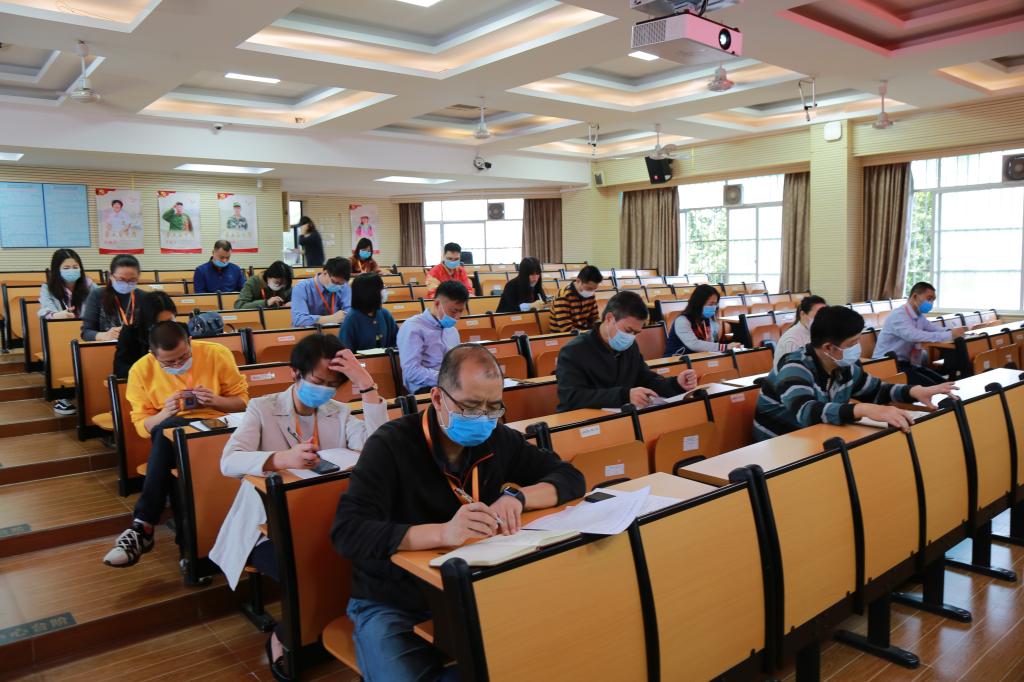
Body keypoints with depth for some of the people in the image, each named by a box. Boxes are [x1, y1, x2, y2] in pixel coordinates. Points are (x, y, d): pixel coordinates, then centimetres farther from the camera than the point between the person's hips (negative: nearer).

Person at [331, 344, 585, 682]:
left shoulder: (499, 440, -1)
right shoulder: (392, 444, -16)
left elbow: (570, 477, 4)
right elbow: (347, 532, -27)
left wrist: (517, 495, -17)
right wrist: (443, 532, -41)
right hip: (393, 604, -4)